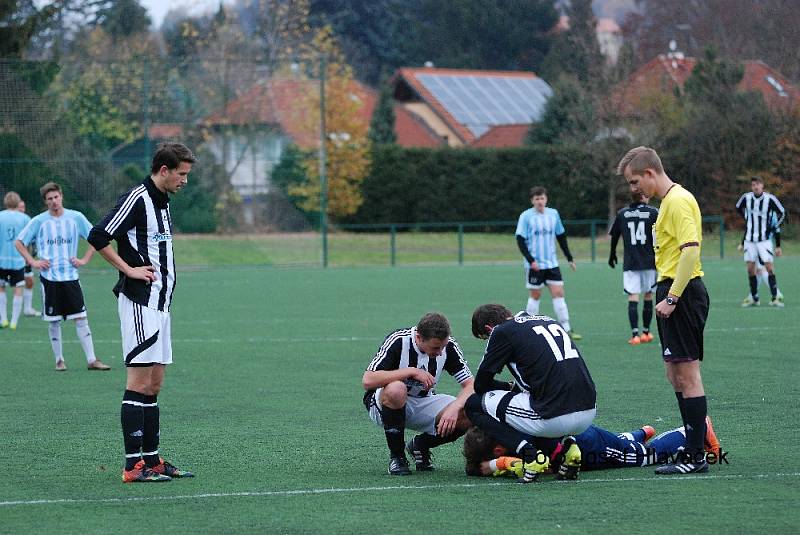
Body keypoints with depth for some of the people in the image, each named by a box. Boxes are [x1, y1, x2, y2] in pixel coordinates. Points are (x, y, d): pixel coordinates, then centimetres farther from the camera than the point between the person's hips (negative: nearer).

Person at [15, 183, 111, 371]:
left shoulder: (76, 218, 2)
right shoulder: (39, 221, 0)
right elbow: (19, 242, 8)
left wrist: (84, 260, 2)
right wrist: (32, 262, -2)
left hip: (70, 276, 1)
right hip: (49, 277, -1)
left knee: (81, 318, -4)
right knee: (53, 321, 4)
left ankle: (91, 360, -4)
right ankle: (59, 360, 14)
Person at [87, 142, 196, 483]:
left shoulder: (162, 201, 17)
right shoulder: (136, 199, -12)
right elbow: (97, 237, -18)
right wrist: (129, 270, -14)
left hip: (159, 303, 10)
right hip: (139, 304, -10)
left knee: (154, 384, 9)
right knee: (139, 382, -10)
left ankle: (151, 459, 12)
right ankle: (133, 465, -10)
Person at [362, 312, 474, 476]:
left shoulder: (448, 345, -13)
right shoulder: (398, 341, -24)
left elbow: (470, 385, -13)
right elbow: (368, 381, -33)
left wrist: (454, 408, -33)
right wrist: (412, 372, -33)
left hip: (423, 404, 4)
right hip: (383, 404, -4)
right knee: (396, 389, -41)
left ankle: (420, 444, 7)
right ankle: (396, 456, -17)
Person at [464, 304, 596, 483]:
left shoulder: (502, 332, 2)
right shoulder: (548, 320, 22)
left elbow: (481, 385, 9)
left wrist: (510, 387, 26)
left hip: (555, 418, -7)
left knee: (473, 404, 10)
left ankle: (530, 454, -6)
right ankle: (566, 444, 13)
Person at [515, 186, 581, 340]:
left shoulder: (553, 214, 6)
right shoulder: (526, 216, -6)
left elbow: (561, 237, 16)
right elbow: (520, 241, -8)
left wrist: (569, 258, 15)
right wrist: (531, 260, -18)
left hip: (552, 263, 4)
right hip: (534, 264, -4)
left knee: (559, 293, -4)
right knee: (535, 295, 1)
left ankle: (566, 329, -4)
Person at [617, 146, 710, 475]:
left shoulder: (677, 201, -15)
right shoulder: (670, 200, 17)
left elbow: (691, 249, -24)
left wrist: (671, 298, -23)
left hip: (681, 293, -11)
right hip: (673, 293, 11)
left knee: (686, 374, -8)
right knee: (675, 373, 15)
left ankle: (695, 457, -7)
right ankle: (694, 444, 21)